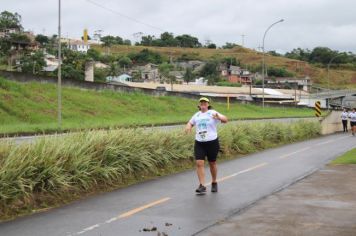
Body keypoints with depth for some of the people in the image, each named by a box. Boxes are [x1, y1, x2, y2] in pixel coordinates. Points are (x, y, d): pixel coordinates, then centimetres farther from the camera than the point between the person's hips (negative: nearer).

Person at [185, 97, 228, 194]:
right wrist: (188, 126, 2)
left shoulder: (212, 113, -5)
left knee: (212, 163, 10)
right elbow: (190, 123, 26)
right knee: (199, 163, -11)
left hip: (212, 142, -3)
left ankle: (214, 183, 30)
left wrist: (218, 117, -37)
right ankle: (202, 186, -9)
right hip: (199, 143, 3)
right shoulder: (197, 115, 10)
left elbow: (225, 120, -15)